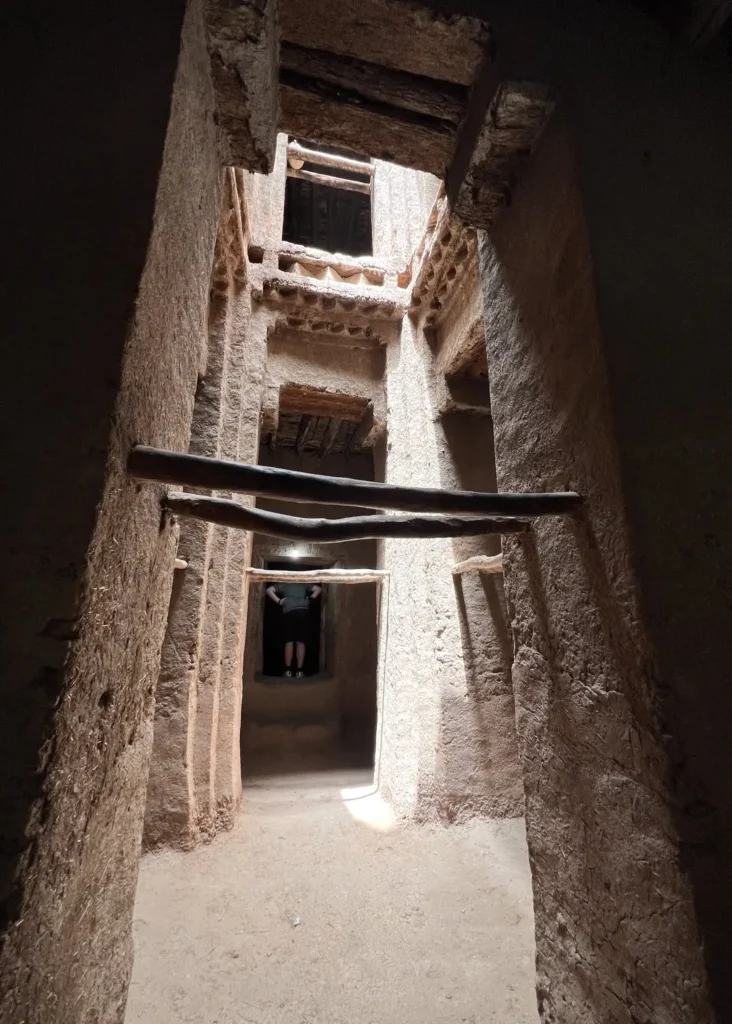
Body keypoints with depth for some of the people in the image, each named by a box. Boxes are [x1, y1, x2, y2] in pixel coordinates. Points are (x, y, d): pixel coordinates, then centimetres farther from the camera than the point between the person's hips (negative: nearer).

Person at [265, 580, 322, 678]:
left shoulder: (283, 585, 20)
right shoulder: (303, 584, 25)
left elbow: (269, 590, 8)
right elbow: (318, 588, 21)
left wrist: (278, 601, 6)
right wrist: (310, 598, 16)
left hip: (288, 612, -1)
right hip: (303, 612, 1)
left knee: (289, 641, 1)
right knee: (300, 642, 1)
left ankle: (288, 670, -3)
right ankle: (299, 671, -2)